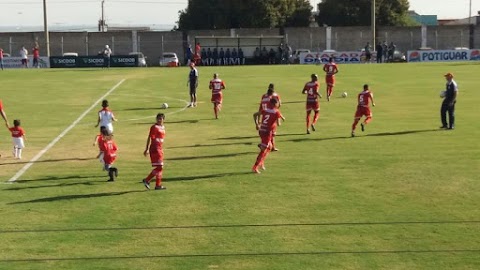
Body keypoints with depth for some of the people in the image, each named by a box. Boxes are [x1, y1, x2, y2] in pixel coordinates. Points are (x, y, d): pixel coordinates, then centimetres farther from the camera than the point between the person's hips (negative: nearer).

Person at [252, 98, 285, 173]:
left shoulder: (265, 110, 10)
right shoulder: (277, 112, -5)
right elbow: (278, 123, -10)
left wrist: (256, 124, 7)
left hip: (261, 130, 7)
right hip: (267, 132, -7)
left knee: (269, 147, 27)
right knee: (263, 150, -2)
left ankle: (262, 162, 23)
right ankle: (255, 167, -5)